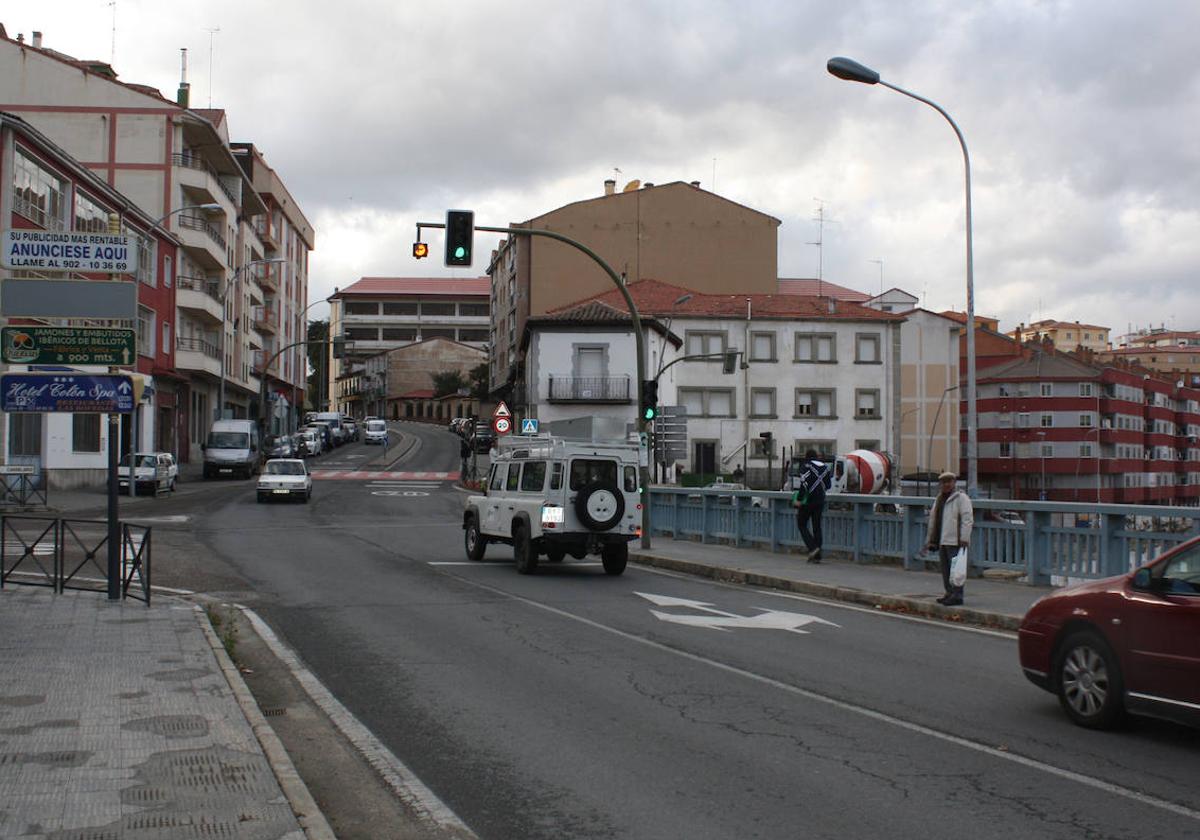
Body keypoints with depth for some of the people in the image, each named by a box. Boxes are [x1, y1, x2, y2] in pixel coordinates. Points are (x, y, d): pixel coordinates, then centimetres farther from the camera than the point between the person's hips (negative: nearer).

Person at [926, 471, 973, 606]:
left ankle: (957, 595, -7)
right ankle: (949, 593, 18)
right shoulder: (940, 499, 20)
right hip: (942, 540, 8)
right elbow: (933, 518, 25)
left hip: (955, 541, -8)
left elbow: (967, 519, -14)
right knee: (945, 569, 11)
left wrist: (964, 538, -21)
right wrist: (931, 539, 23)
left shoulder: (961, 498, -6)